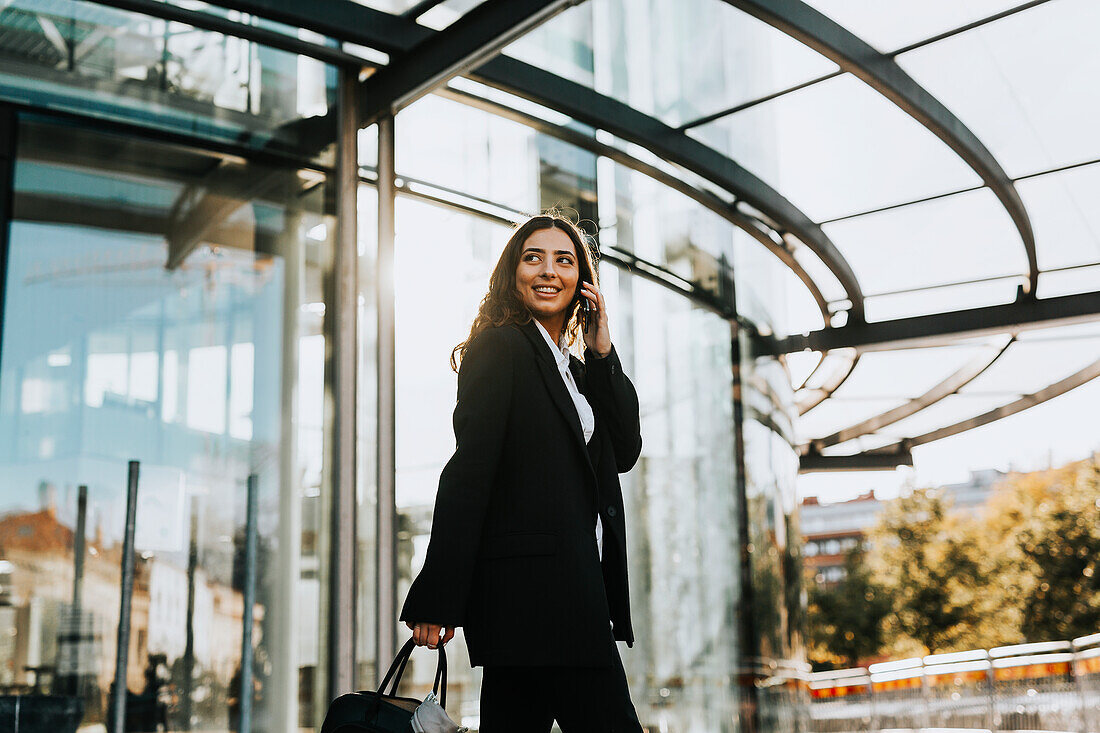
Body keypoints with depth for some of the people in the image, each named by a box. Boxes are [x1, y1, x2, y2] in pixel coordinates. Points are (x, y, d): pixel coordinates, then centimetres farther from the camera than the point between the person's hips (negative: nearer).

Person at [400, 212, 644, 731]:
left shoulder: (573, 370, 22)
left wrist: (602, 354, 8)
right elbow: (468, 473, -12)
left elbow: (625, 451, 15)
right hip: (532, 584, -9)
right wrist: (437, 600, -18)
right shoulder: (500, 347, -4)